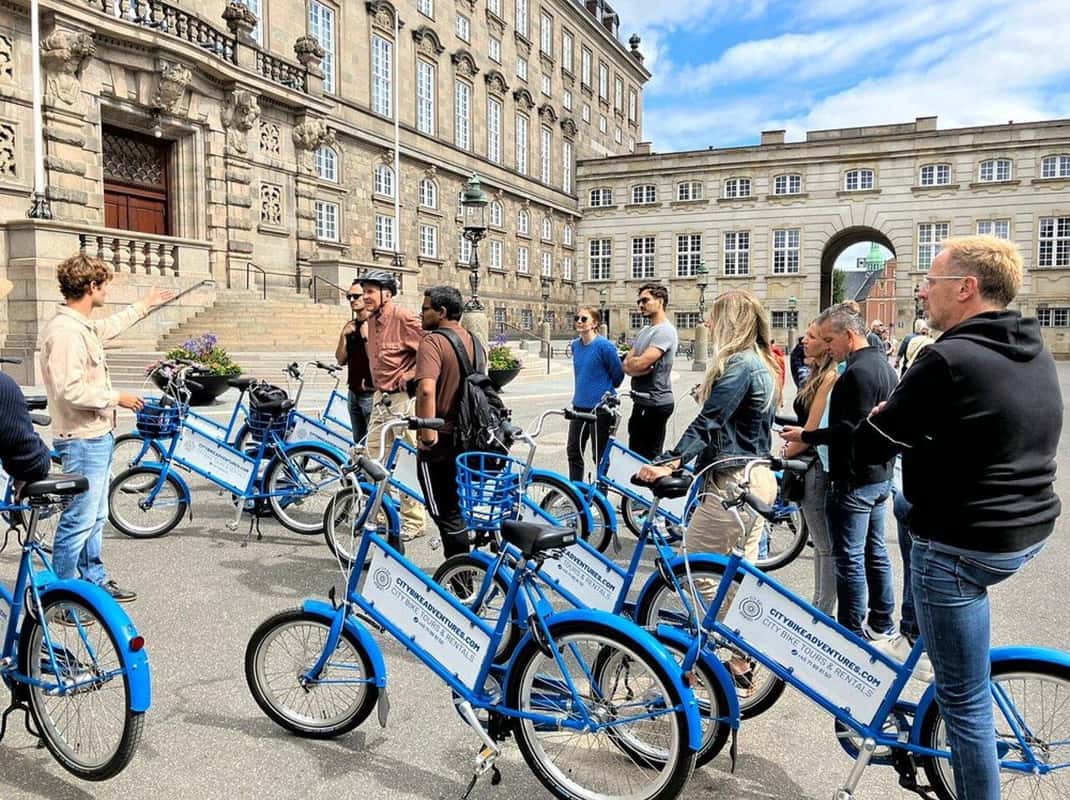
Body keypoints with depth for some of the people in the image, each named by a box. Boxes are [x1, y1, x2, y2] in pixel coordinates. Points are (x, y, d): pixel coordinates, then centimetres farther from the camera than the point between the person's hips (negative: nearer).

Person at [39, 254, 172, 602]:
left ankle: (95, 582, 31)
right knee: (78, 521, -4)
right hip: (82, 440, -11)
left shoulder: (83, 326, 11)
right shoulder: (65, 332, -21)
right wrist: (117, 397, -16)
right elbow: (71, 391, -28)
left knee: (94, 518, 19)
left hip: (97, 436, 11)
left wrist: (144, 305, 45)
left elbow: (108, 327, 35)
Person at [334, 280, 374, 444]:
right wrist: (343, 335, -4)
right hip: (354, 392, 7)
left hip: (371, 393, -7)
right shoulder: (350, 326, 11)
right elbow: (341, 360, 7)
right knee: (358, 442, 14)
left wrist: (366, 335, -23)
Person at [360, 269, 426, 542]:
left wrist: (412, 379, -14)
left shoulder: (403, 318, -14)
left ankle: (413, 522, 7)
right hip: (381, 397, 9)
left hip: (404, 397, -9)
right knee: (373, 457, 11)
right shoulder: (371, 320, 13)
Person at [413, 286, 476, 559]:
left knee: (446, 514, 0)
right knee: (458, 508, 19)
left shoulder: (433, 342, -16)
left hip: (440, 441, -8)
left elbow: (426, 390, -29)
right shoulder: (474, 341, 10)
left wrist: (428, 432, -26)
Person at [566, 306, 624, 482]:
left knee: (600, 455, 4)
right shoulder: (575, 345, 5)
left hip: (600, 407, -7)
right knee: (573, 451, 13)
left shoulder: (604, 346, -16)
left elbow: (618, 373, -5)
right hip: (579, 405, 7)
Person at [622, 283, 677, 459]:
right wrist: (637, 369, -12)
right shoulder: (644, 331, 16)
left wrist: (630, 362, -1)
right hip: (641, 402, 9)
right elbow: (627, 365, 10)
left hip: (655, 404, -9)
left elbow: (640, 363, -23)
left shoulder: (665, 331, -14)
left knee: (649, 457, -4)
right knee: (636, 455, 16)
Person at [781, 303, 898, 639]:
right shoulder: (884, 366, 12)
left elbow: (850, 429, -26)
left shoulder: (857, 372, -20)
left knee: (849, 559, -2)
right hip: (880, 476, 10)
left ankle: (852, 633, 6)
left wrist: (805, 436, -17)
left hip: (853, 481, -10)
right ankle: (881, 624, 28)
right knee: (875, 552, 18)